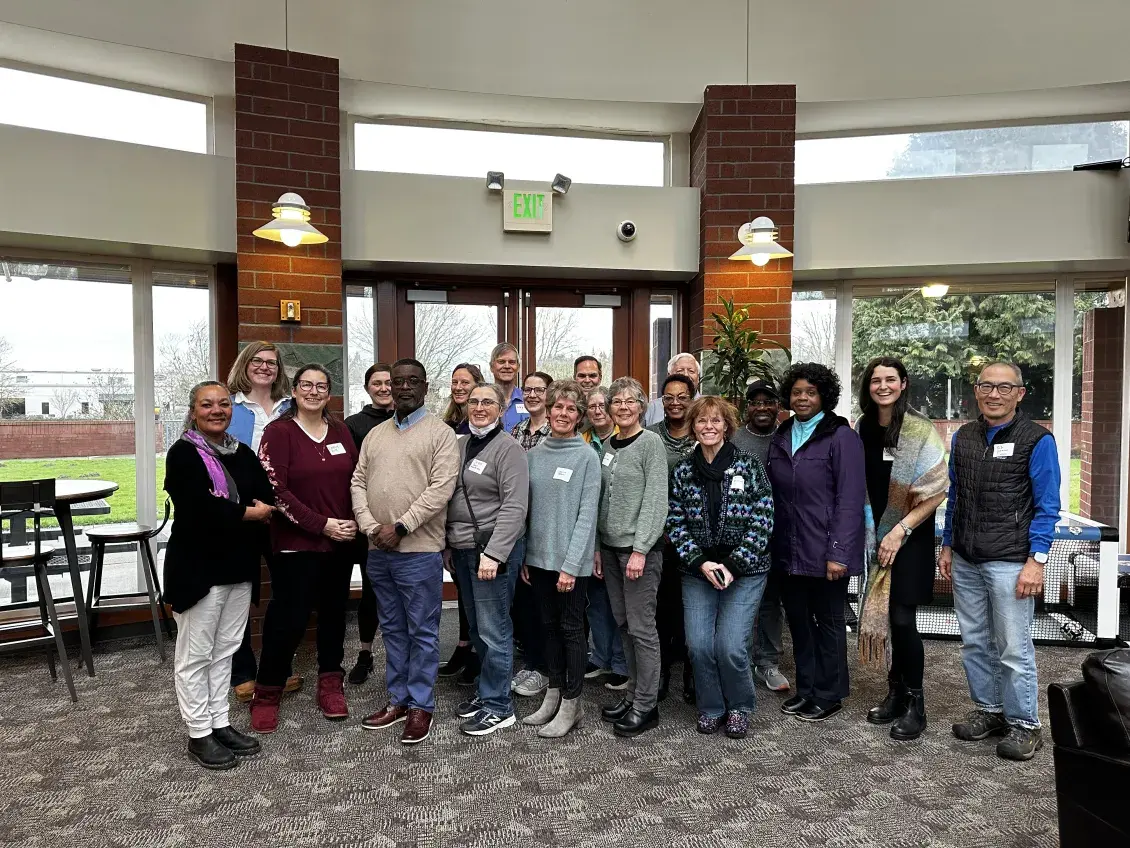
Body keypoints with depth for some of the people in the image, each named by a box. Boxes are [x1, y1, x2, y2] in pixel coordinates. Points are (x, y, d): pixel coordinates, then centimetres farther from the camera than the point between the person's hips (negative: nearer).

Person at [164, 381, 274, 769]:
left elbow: (268, 501, 0)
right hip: (198, 567, -6)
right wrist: (246, 513, -11)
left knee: (224, 650, 14)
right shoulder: (183, 454, -8)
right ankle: (199, 734, 16)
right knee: (195, 655, 5)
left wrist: (224, 509, -16)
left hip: (238, 565, 6)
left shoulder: (242, 453, 10)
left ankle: (220, 723, 26)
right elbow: (202, 507, -22)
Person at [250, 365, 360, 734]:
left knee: (334, 612, 13)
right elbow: (275, 490, -14)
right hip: (295, 544, -5)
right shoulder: (279, 431, -7)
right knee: (289, 618, 0)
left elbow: (356, 478, 12)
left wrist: (354, 521, -3)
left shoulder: (340, 430, 7)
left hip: (341, 542, 5)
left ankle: (331, 683, 28)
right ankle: (267, 693, 19)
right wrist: (322, 524, -16)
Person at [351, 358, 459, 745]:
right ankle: (397, 699, 29)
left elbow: (441, 488, -14)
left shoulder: (440, 433, -5)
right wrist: (370, 527, -6)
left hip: (419, 551, -6)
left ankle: (421, 707, 17)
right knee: (392, 629, 16)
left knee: (422, 632, 4)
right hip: (378, 550, 6)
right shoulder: (375, 434, 13)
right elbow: (358, 482, 9)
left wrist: (400, 527, -16)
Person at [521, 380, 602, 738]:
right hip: (539, 557, 5)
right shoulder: (533, 455, 7)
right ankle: (553, 695, 29)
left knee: (571, 628, 5)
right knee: (550, 625, 15)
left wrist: (570, 564, -16)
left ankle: (571, 704, 18)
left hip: (570, 560, -5)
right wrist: (524, 556, 8)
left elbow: (587, 514, -12)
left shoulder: (587, 457, -8)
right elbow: (527, 509, 11)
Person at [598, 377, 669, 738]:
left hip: (639, 547, -7)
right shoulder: (609, 445, 11)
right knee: (623, 624, 13)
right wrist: (597, 547, 10)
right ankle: (633, 693, 25)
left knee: (641, 627, -1)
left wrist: (640, 549, -18)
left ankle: (646, 705, 10)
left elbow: (655, 500, -13)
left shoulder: (651, 442, -8)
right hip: (610, 547, 7)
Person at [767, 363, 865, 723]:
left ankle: (829, 695, 24)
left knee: (828, 623, 9)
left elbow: (849, 500, -13)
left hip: (824, 553, -5)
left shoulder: (841, 437, -8)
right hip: (788, 552, 5)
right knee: (798, 620, 15)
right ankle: (806, 689, 30)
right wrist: (772, 542, 6)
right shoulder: (781, 437, 10)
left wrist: (838, 552, -17)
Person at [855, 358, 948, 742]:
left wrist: (901, 529, -16)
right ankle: (897, 693, 25)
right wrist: (869, 532, 5)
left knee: (902, 617, -5)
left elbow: (936, 491, -12)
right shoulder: (861, 428, 4)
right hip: (876, 536, 4)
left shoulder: (920, 429, -10)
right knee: (886, 615, 9)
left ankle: (914, 703, 12)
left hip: (910, 536, -4)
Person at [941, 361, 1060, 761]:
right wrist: (947, 547, 14)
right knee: (975, 643, 13)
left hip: (1009, 563, -5)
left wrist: (1036, 560, -13)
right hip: (965, 562, 5)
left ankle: (1024, 725, 16)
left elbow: (1047, 507, -6)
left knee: (1014, 648, 1)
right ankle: (987, 710, 28)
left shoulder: (1037, 440, -5)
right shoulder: (963, 437, 10)